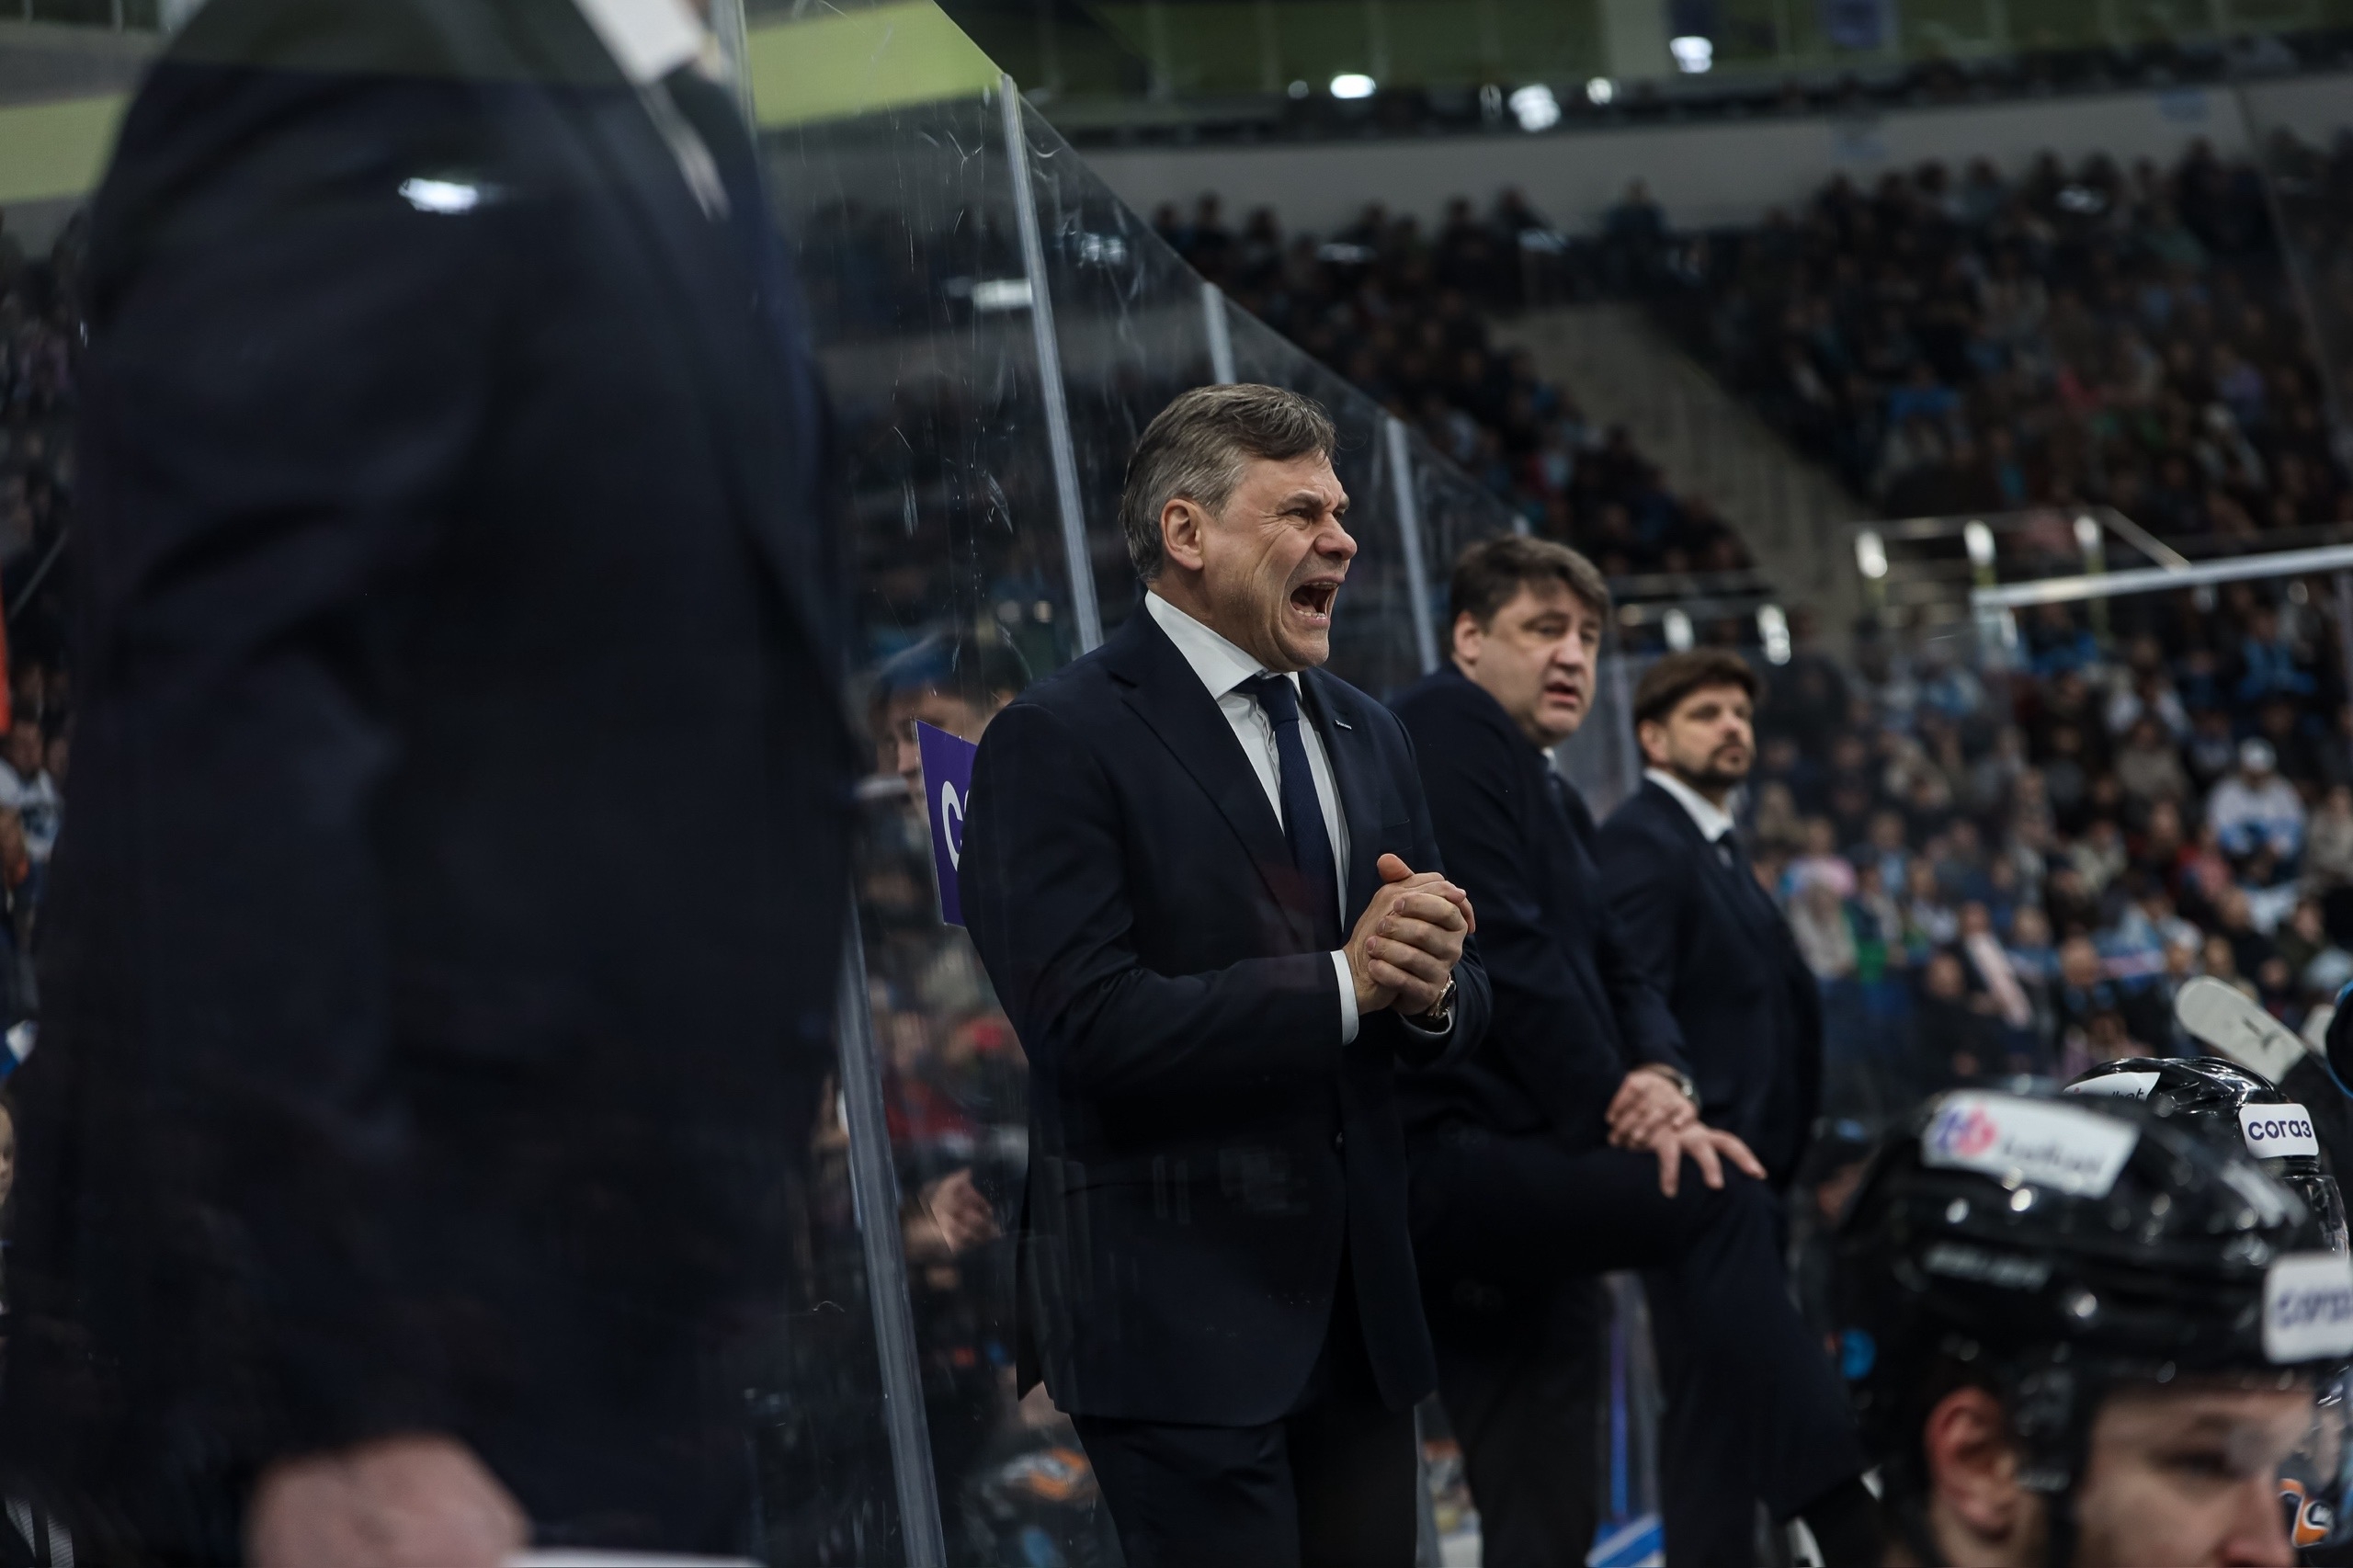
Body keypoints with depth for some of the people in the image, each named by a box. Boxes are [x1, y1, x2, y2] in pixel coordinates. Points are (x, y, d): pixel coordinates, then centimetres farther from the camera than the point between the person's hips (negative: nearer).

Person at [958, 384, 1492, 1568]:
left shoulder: (1366, 736, 15)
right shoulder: (1058, 742, -9)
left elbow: (1458, 1002, 14)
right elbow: (1090, 1026, -19)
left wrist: (1431, 990, -11)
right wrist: (1341, 983, -21)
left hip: (1360, 1297, 7)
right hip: (1180, 1321, -7)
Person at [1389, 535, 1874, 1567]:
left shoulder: (1556, 798, 25)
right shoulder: (1450, 728, -5)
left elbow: (1615, 971, 18)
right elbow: (1498, 946, -15)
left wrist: (1656, 1076, -5)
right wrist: (1613, 1110, -14)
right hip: (1441, 1159, -10)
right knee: (1717, 1201, -27)